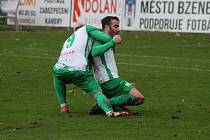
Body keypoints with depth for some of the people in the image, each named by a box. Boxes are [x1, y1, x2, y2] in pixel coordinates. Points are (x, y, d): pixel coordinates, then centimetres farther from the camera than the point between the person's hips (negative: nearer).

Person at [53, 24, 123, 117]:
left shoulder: (69, 40, 35)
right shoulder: (86, 29, 23)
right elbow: (107, 39, 10)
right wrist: (113, 41, 30)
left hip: (60, 69, 5)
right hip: (79, 70, -5)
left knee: (58, 77, 39)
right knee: (97, 93, 3)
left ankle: (63, 106, 31)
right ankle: (109, 111, -23)